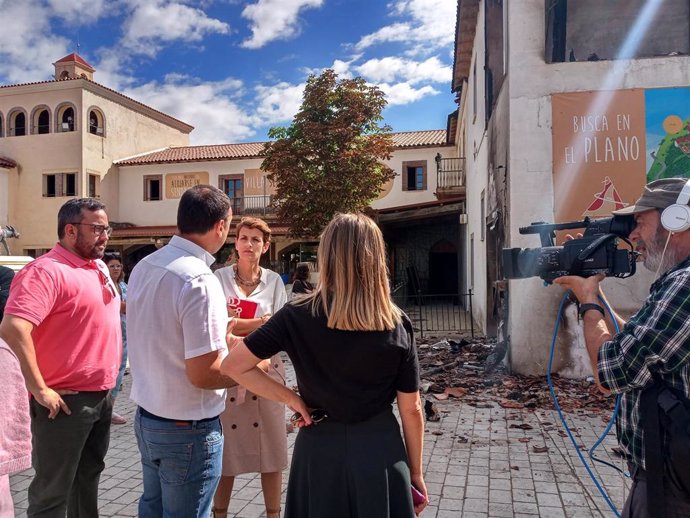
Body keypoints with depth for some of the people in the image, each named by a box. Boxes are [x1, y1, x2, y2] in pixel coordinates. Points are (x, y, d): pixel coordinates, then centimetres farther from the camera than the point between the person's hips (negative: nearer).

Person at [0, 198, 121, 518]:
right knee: (52, 491, 7)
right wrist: (40, 389, -24)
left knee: (88, 476, 23)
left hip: (102, 395, 8)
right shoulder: (47, 270, -18)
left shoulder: (98, 268, 10)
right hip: (66, 400, -8)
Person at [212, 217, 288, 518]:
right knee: (226, 446, 7)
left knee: (270, 445, 6)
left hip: (266, 370, 2)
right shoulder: (220, 278, 0)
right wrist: (260, 322, -14)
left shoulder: (274, 281, 5)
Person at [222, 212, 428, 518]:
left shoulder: (298, 316, -13)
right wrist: (416, 472, 7)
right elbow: (411, 410, -5)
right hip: (380, 451, 0)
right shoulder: (398, 325, -11)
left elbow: (232, 367, -11)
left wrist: (291, 399, -6)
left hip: (319, 448, 0)